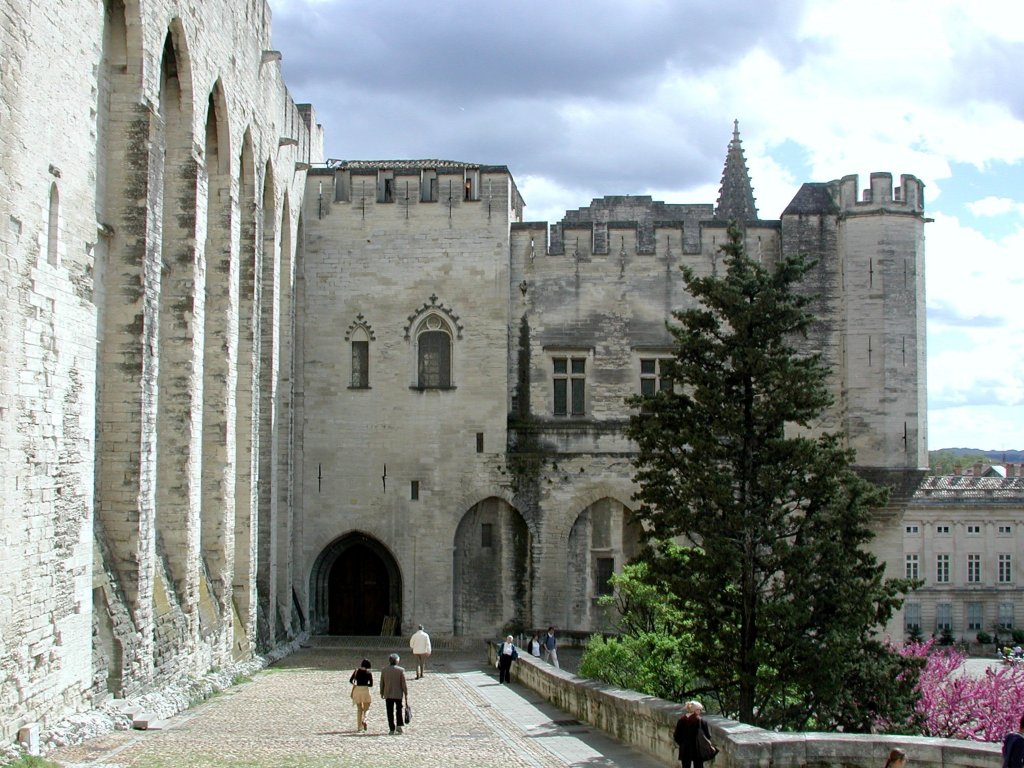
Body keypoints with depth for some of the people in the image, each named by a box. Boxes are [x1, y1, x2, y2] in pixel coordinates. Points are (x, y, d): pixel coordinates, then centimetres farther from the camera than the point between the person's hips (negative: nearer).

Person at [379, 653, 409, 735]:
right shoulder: (401, 670, -9)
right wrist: (406, 694, -2)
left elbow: (382, 683, 4)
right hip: (398, 694, -1)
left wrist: (382, 693, 16)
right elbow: (404, 683, -9)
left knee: (390, 712, 6)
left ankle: (392, 729, 5)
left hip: (388, 695, 1)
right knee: (399, 710, 18)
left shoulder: (384, 670, -2)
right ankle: (399, 725, 4)